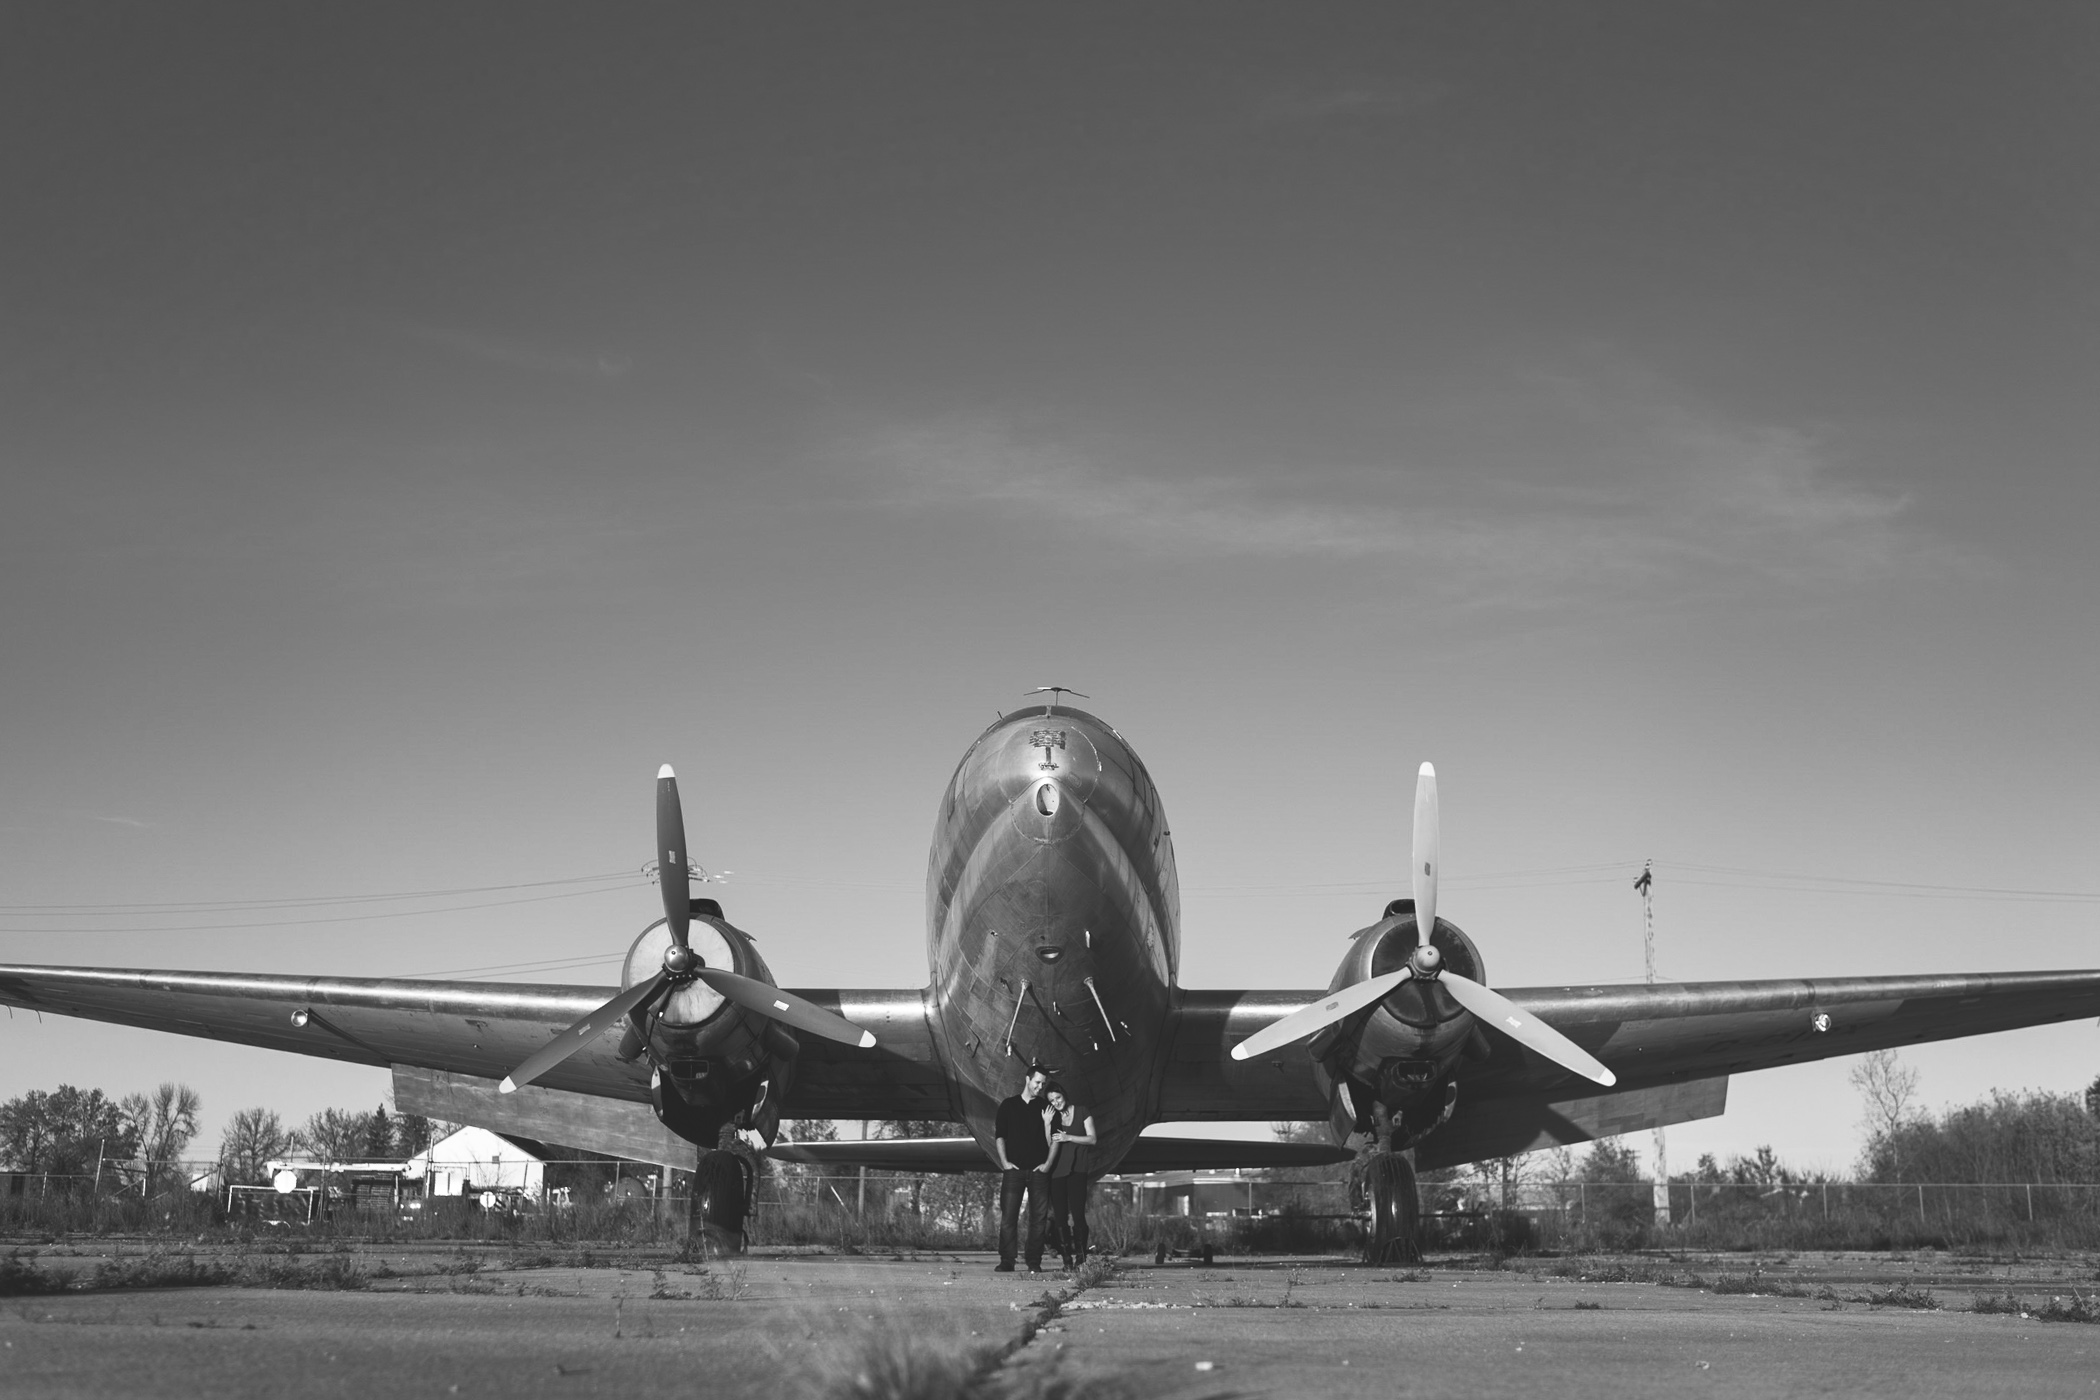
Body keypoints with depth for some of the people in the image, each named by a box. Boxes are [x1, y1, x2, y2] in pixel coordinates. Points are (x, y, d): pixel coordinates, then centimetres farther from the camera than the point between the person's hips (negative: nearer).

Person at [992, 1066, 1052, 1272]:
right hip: (1014, 1169, 0)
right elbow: (999, 1136, 8)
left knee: (1038, 1218, -3)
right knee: (1008, 1215, -6)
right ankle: (1006, 1262, -4)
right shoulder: (1008, 1105, 10)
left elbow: (1052, 1140, 10)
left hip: (1038, 1170, 0)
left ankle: (1034, 1263, 1)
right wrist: (1004, 1161, -1)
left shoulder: (1045, 1107, 10)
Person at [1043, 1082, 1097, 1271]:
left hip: (1076, 1170, -3)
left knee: (1077, 1214, -14)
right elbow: (1049, 1145, 3)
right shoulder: (1051, 1118, 11)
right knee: (1060, 1216, -2)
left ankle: (1081, 1258, -13)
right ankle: (1068, 1259, 2)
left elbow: (1093, 1139, 0)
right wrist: (1047, 1125, -10)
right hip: (1056, 1171, 3)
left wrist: (1069, 1137, -10)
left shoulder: (1081, 1113, 5)